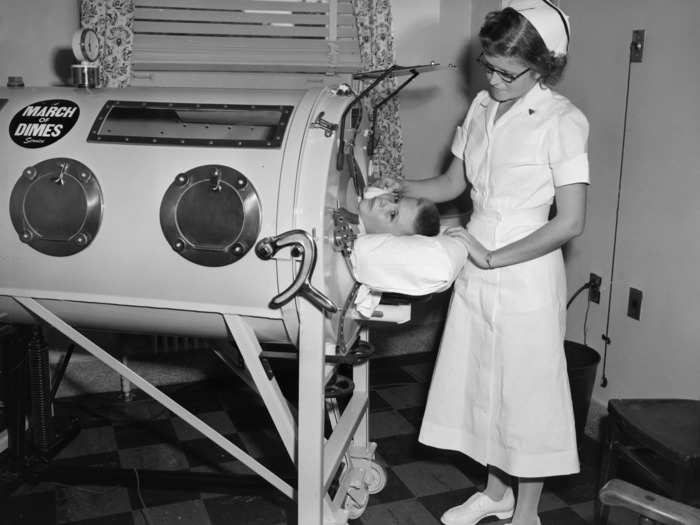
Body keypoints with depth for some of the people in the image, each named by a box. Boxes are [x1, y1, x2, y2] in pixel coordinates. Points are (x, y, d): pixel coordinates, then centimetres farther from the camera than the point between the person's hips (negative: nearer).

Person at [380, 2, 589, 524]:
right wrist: (402, 187, -5)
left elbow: (571, 221, -19)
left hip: (526, 276, -6)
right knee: (482, 383, 17)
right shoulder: (482, 106, 5)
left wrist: (494, 258, -20)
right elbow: (453, 183, 13)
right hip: (477, 271, 7)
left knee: (528, 392, 7)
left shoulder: (562, 122, -15)